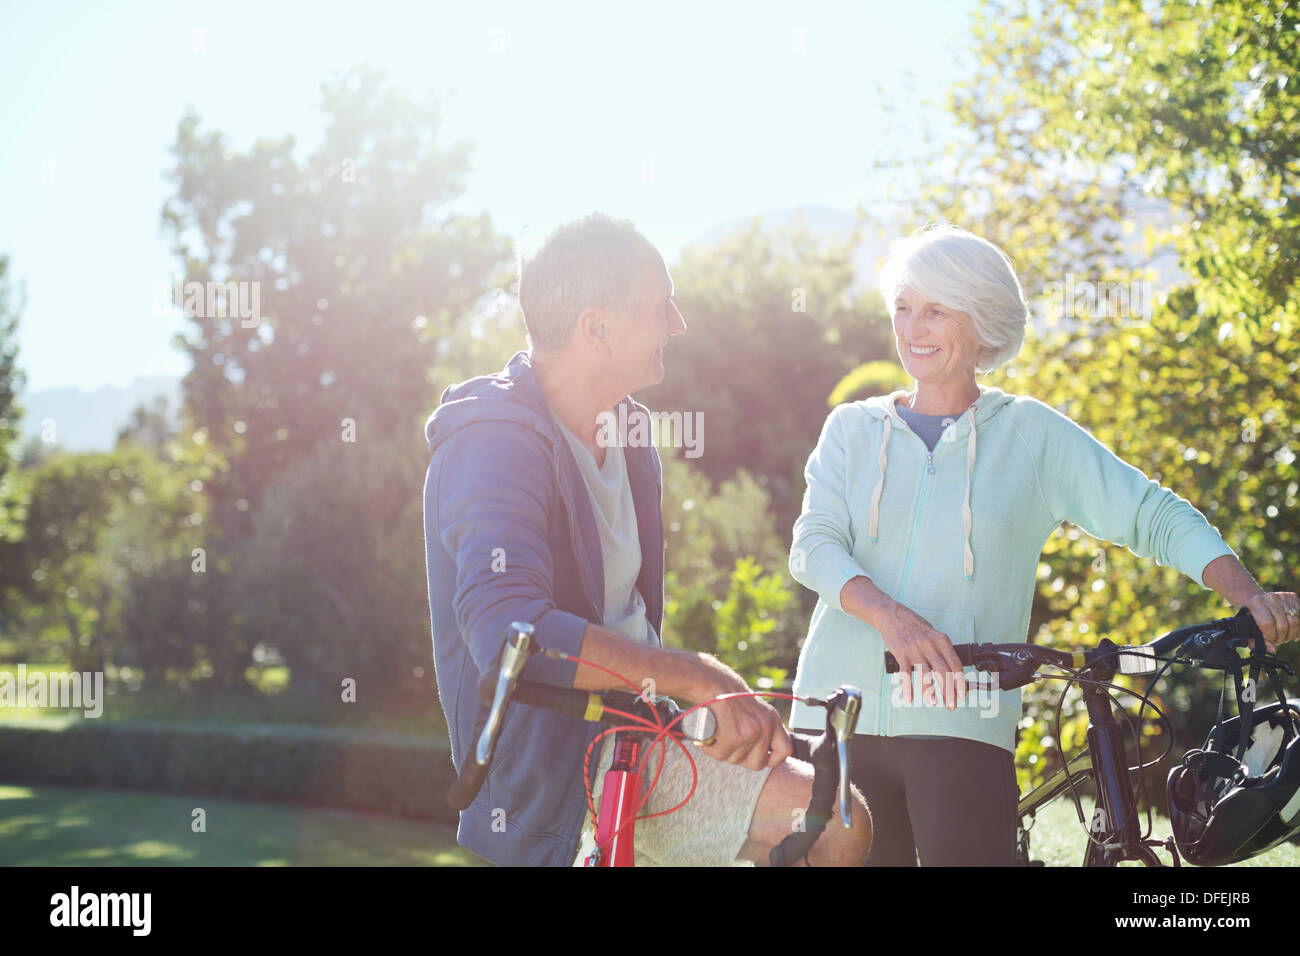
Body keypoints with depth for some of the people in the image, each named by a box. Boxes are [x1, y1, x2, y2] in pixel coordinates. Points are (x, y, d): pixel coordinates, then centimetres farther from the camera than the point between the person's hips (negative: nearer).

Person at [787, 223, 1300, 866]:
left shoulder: (1031, 434, 8)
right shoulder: (853, 429, 12)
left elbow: (1154, 516, 3)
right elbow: (813, 546, -1)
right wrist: (890, 615, -21)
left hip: (961, 723, -2)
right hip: (841, 714, 2)